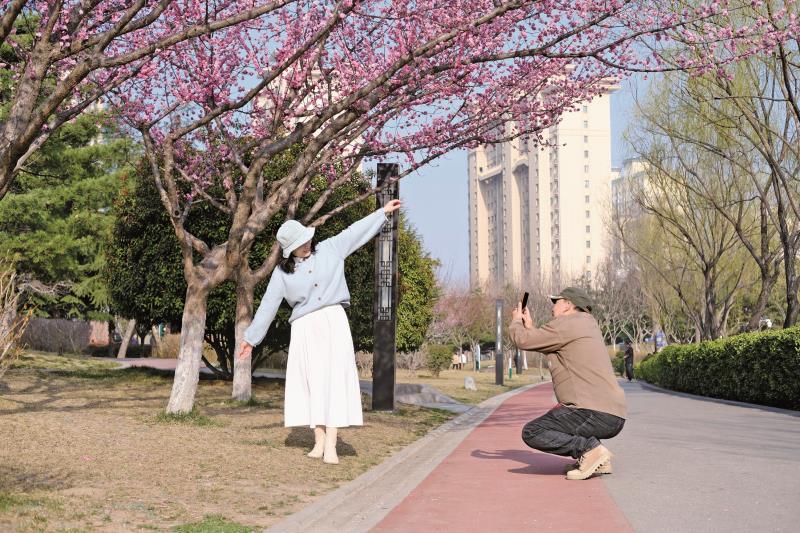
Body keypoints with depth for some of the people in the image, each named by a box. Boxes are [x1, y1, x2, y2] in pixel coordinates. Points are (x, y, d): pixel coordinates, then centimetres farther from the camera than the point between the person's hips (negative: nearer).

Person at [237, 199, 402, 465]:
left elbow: (356, 232, 14)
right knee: (313, 381, -1)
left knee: (335, 379, -8)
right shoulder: (282, 273, 4)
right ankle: (319, 442, 4)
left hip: (334, 322, 0)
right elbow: (267, 306, 7)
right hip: (305, 328, 0)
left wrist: (383, 212, 16)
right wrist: (251, 338, 9)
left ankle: (331, 445, -12)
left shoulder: (329, 249, 6)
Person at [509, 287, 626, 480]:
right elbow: (550, 348, 30)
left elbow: (523, 341, -2)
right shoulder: (587, 323, 22)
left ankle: (590, 449, -15)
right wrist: (529, 326, 34)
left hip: (597, 414, -10)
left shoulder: (566, 324, -6)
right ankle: (598, 461, 14)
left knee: (531, 432, -10)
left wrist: (516, 321, 18)